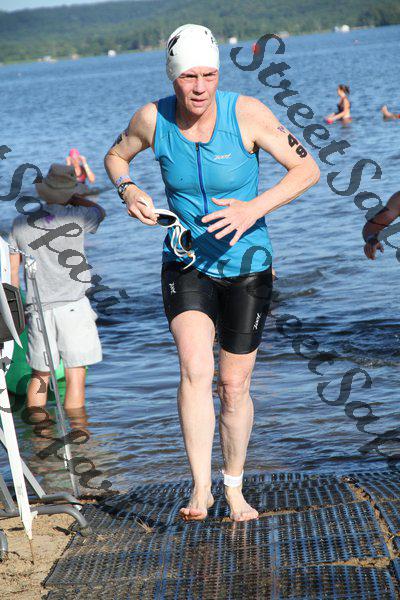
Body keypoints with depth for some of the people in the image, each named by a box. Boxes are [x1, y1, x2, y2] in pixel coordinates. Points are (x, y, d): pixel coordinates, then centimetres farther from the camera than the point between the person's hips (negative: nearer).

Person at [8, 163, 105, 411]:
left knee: (40, 374, 15)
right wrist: (67, 197, 21)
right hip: (73, 306, -4)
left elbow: (11, 272, 10)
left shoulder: (21, 224, 5)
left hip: (38, 309, 4)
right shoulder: (75, 217, -4)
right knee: (76, 375, -1)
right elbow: (100, 211, 20)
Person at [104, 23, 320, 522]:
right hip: (186, 265, 1)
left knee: (234, 386, 7)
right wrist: (128, 191, -12)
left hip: (247, 266, 0)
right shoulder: (153, 118, -11)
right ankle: (201, 490, -18)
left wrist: (255, 208, -26)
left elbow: (307, 169, -13)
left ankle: (235, 490, 27)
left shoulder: (246, 113, -18)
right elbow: (115, 156, 10)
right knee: (195, 368, -22)